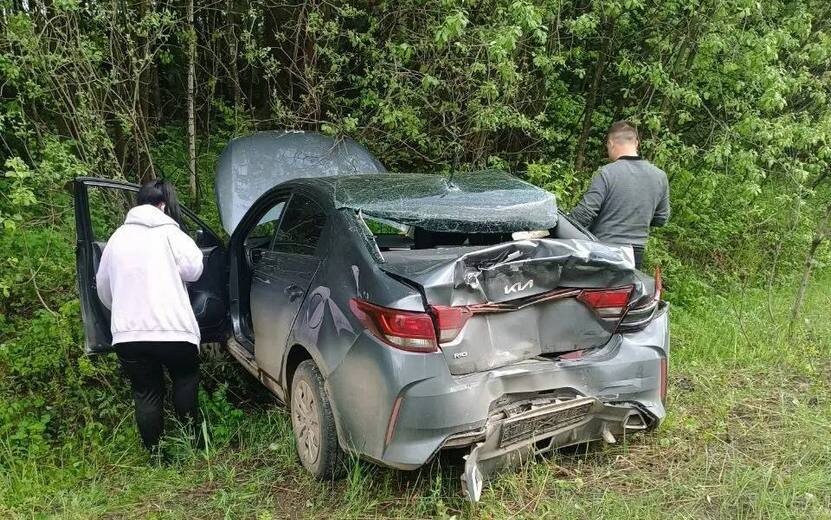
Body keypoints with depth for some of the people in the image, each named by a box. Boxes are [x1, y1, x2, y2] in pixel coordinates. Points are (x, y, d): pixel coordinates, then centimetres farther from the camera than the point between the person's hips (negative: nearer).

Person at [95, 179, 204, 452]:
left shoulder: (119, 236, 15)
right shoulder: (168, 232, -2)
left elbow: (103, 288, 23)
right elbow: (193, 269, -12)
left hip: (127, 334, 4)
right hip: (171, 329, -4)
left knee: (146, 393, 15)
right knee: (185, 378, 21)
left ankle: (155, 453, 21)